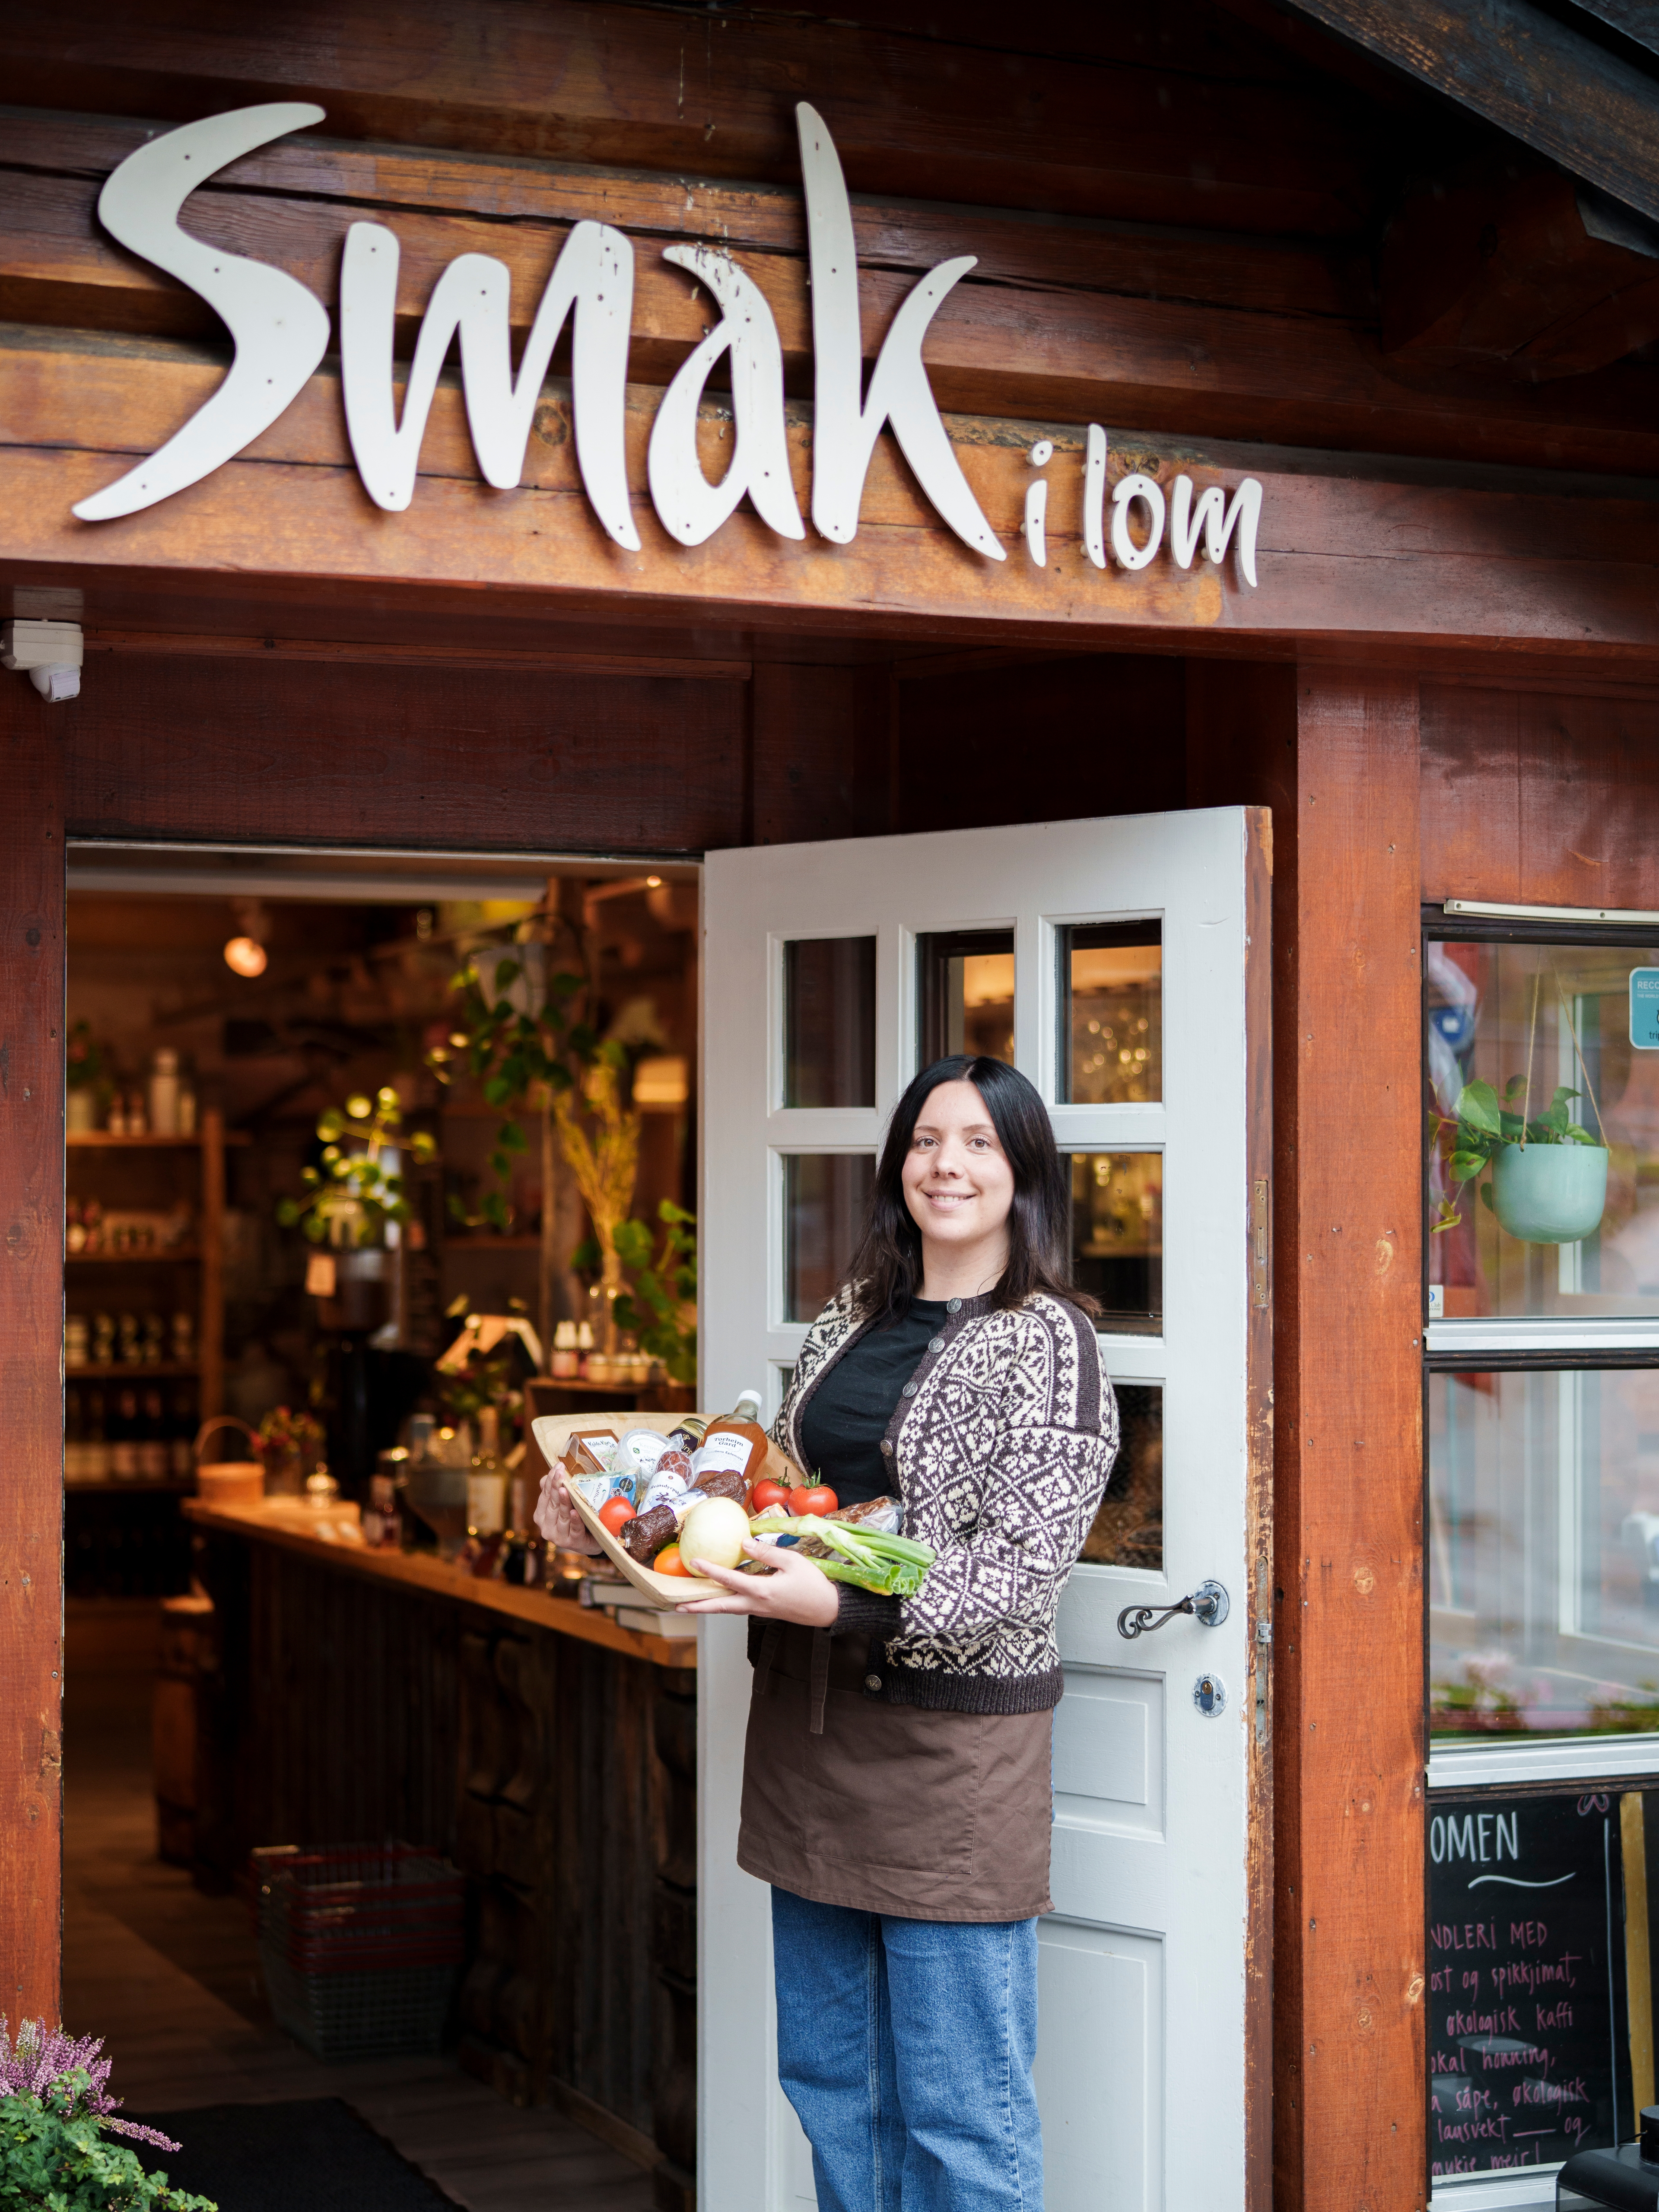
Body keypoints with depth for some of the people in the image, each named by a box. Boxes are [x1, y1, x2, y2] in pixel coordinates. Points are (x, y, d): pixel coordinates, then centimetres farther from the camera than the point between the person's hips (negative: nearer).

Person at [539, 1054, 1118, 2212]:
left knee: (958, 2103, -1)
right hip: (812, 1727, 7)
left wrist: (841, 1606, -29)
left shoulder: (1048, 1343, -9)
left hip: (952, 1745, -7)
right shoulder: (848, 1320, 13)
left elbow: (1020, 1567, -17)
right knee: (830, 2074, 16)